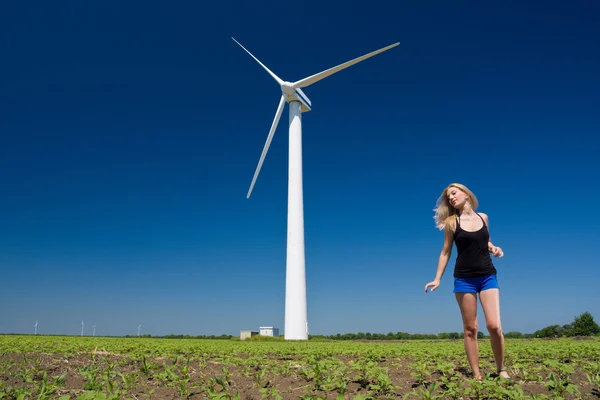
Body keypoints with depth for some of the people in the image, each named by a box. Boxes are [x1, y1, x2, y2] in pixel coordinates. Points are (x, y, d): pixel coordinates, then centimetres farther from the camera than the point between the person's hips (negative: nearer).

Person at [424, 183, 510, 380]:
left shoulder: (483, 217, 6)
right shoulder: (452, 222, -1)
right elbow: (445, 252, 3)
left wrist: (494, 249, -1)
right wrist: (437, 279, 1)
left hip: (488, 276, 1)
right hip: (464, 278, -1)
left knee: (494, 326, -9)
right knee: (470, 328, 1)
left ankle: (501, 369, 10)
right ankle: (476, 375, 9)